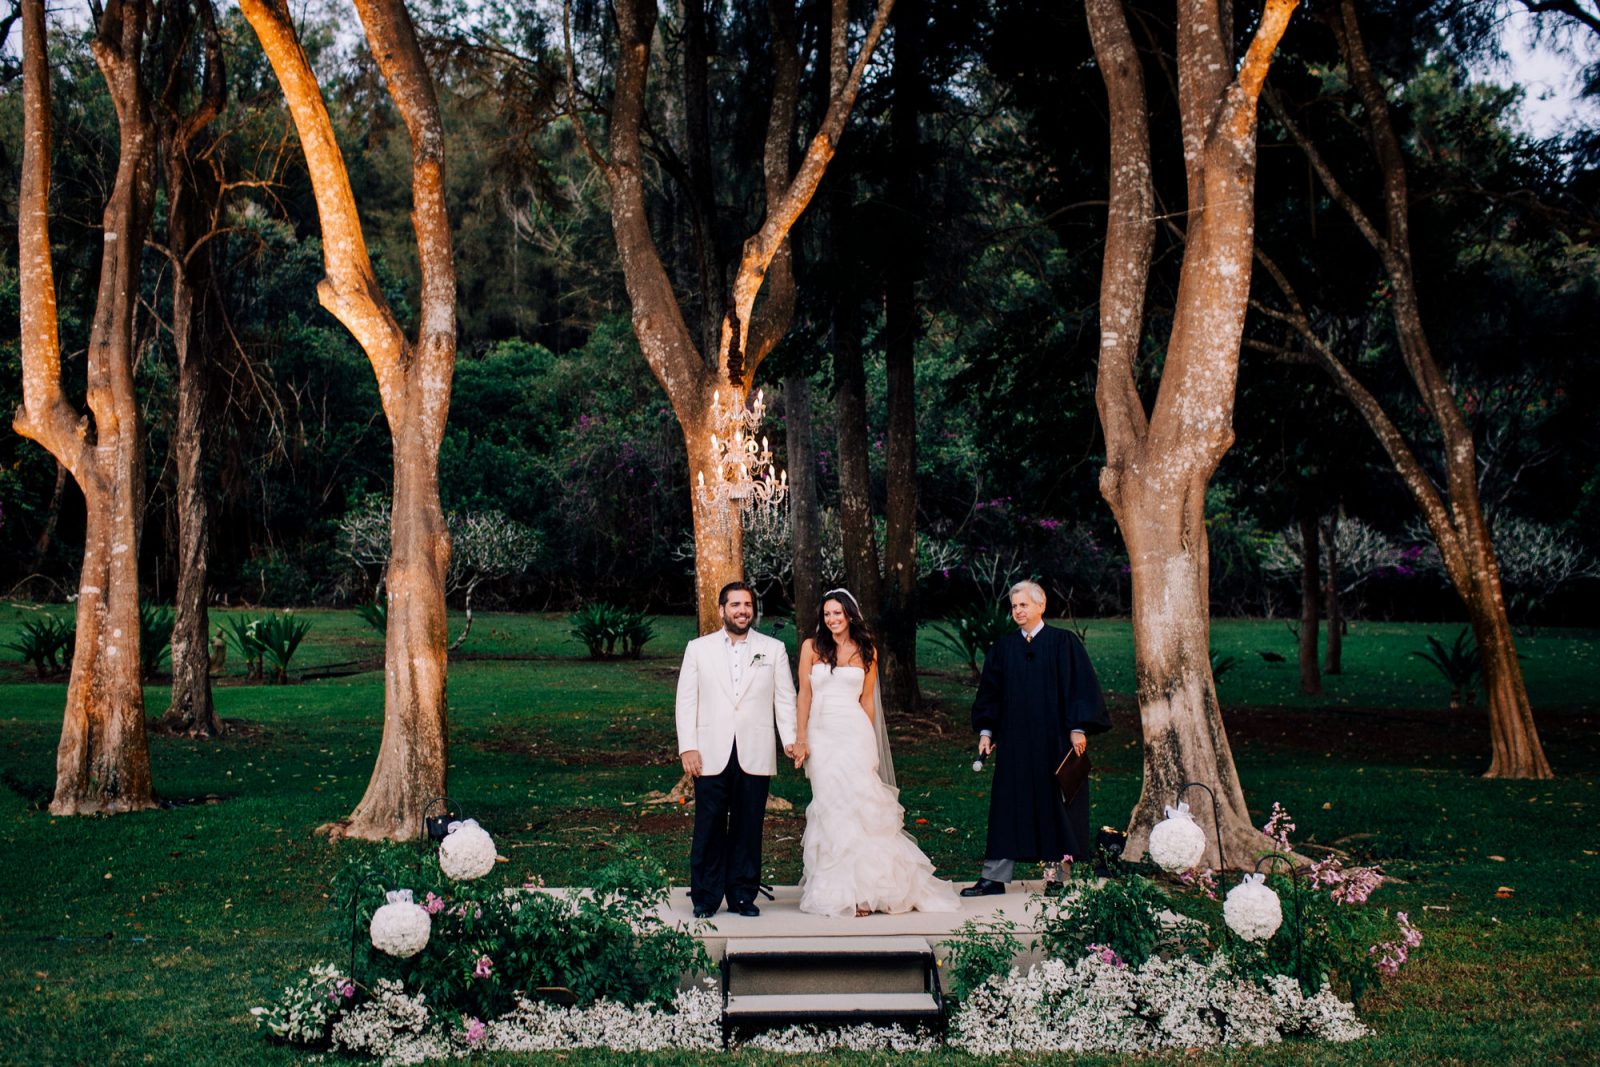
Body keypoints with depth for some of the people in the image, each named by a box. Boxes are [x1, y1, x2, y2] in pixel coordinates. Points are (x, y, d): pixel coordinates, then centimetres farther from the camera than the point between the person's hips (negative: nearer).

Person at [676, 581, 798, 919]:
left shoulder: (774, 649, 11)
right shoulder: (698, 649, 10)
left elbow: (785, 699, 6)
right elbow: (686, 701, 7)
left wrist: (790, 740, -8)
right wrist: (687, 747, -3)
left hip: (754, 756, 1)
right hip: (711, 756, 0)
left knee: (748, 828, 4)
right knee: (709, 828, -1)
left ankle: (742, 896, 12)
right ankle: (705, 898, 9)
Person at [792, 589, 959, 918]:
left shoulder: (866, 651, 7)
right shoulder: (812, 647, 4)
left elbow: (867, 700, 10)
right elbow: (804, 693, 3)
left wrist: (866, 740, 8)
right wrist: (800, 738, -2)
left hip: (854, 733, -1)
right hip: (821, 733, 1)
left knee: (856, 805, -7)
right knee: (828, 807, 2)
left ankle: (862, 890, -2)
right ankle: (834, 889, 9)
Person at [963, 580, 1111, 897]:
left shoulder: (1064, 642, -1)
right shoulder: (1003, 648, 9)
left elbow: (1080, 686, -5)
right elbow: (989, 691, 11)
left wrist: (1078, 729, -12)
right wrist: (986, 730, 3)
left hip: (1054, 740, -3)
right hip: (1014, 742, 3)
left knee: (1056, 805, 3)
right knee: (1007, 807, 3)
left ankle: (1061, 875, 11)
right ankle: (994, 877, 4)